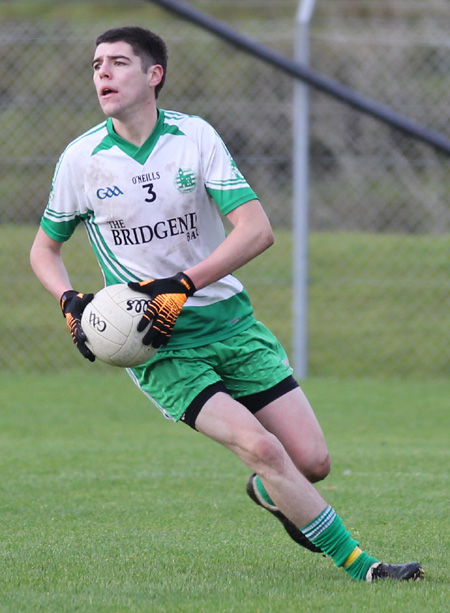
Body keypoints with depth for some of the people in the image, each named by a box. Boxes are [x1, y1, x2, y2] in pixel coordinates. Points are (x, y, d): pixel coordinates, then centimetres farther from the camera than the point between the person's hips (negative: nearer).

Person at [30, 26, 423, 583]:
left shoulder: (196, 137, -3)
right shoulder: (81, 159, -2)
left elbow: (257, 230, -10)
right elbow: (44, 249, 13)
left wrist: (183, 285, -20)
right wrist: (70, 303, -7)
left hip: (230, 322, 2)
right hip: (159, 348, -2)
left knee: (312, 460, -6)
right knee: (261, 447, -22)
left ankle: (270, 493, 31)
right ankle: (357, 564, -13)